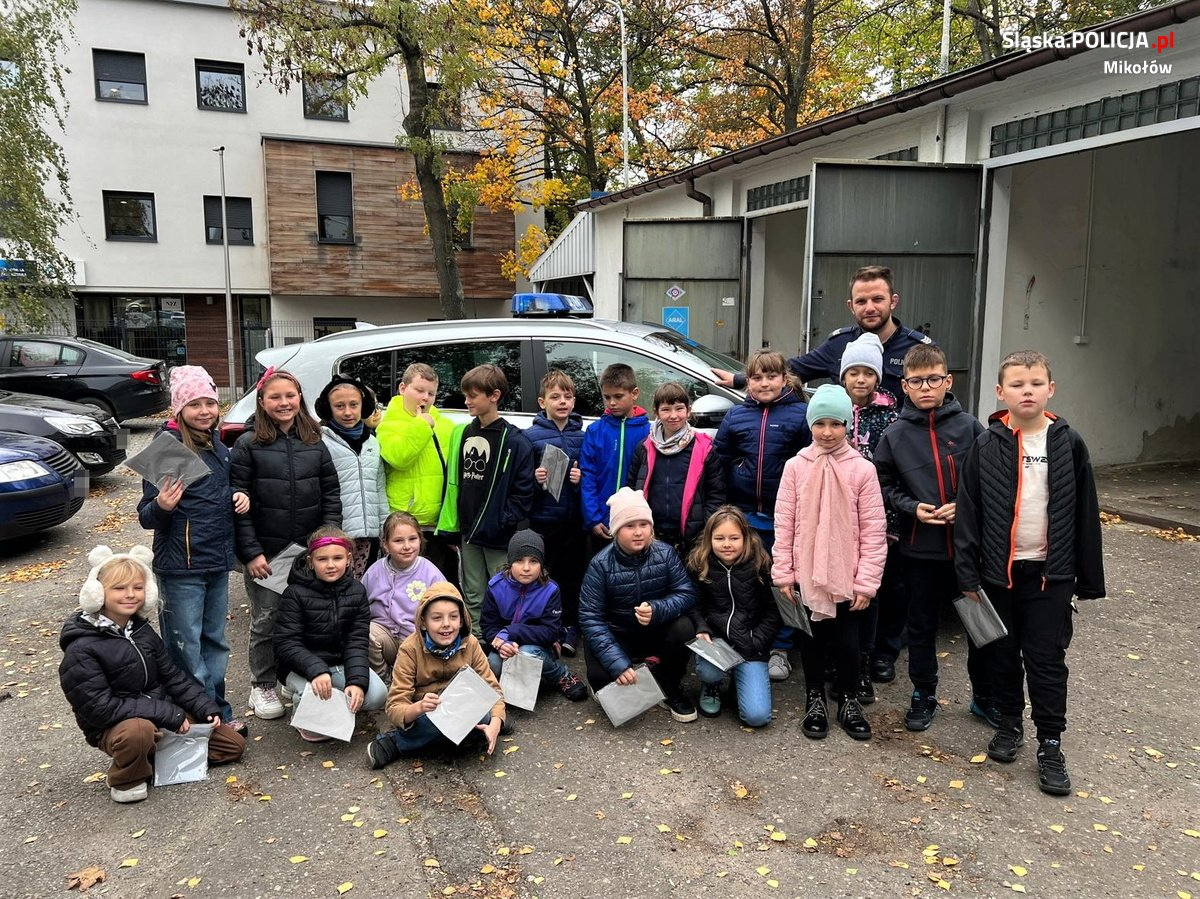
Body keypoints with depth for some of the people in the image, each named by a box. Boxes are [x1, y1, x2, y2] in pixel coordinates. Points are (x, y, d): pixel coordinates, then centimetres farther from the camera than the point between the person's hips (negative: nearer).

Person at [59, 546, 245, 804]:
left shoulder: (141, 630, 3)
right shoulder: (81, 649, -19)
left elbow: (172, 676, 10)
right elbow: (100, 708, -23)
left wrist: (206, 707, -2)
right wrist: (167, 714, -26)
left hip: (165, 715, 6)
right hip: (113, 728, -6)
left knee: (234, 744, 1)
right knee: (139, 730, -43)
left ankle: (158, 754, 10)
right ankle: (126, 781, -11)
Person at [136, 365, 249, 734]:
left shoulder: (216, 444, 7)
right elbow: (146, 516, -12)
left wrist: (238, 497, 1)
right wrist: (161, 506, -33)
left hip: (218, 561, 7)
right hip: (181, 567, -7)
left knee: (215, 642, 17)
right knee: (186, 648, 2)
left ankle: (217, 713, 29)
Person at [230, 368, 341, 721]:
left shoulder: (315, 443, 6)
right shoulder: (248, 445, -4)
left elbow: (331, 493, 8)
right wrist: (251, 552, -11)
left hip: (310, 551, 3)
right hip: (266, 553, -3)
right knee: (266, 620, 6)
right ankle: (262, 687, 24)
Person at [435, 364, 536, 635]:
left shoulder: (514, 440, -9)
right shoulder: (462, 434, 9)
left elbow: (523, 491, -10)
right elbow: (455, 482, 11)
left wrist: (505, 522, -15)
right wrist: (450, 526, 8)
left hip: (500, 537, -6)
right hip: (469, 532, 6)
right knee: (473, 598, 15)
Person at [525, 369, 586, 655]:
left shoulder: (583, 436, 6)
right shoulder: (530, 436, -1)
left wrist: (583, 478, -8)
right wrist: (534, 478, -17)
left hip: (575, 517, 2)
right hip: (543, 518, -2)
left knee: (573, 573, 8)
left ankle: (570, 626, 22)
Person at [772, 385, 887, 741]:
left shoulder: (862, 469, -6)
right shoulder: (796, 466, -2)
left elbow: (873, 531, -4)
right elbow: (784, 524, -1)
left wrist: (867, 581, -7)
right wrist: (783, 573, -3)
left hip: (846, 577, -1)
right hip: (806, 575, 1)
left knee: (846, 642, 10)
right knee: (811, 639, 14)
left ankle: (849, 701, 30)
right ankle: (815, 700, 31)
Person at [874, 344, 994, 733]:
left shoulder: (969, 427, -3)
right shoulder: (895, 435, -1)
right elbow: (882, 484, 4)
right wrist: (911, 507, -11)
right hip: (920, 547, 0)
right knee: (922, 626, 12)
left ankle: (984, 695, 31)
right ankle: (924, 694, 29)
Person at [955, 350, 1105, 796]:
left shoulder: (1068, 443, -2)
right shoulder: (987, 445, -3)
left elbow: (1085, 514, 2)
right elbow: (969, 512, -3)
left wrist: (1089, 577, 3)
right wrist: (967, 573, -6)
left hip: (1050, 573, 0)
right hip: (999, 570, 1)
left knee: (1047, 658, 4)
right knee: (1004, 652, 13)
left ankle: (1050, 743, 18)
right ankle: (1009, 723, 31)